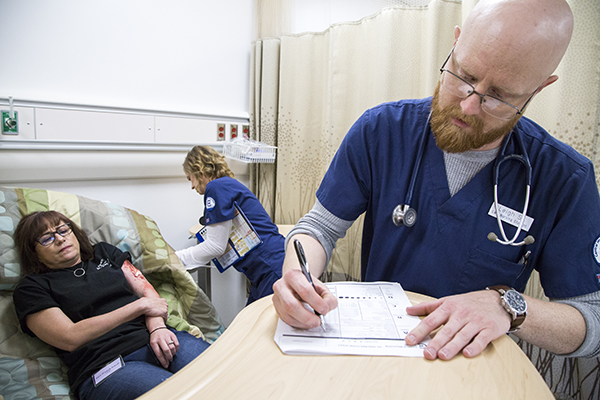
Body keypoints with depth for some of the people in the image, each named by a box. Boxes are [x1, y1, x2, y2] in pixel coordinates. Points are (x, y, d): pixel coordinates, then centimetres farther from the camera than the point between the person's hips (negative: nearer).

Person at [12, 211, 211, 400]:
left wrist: (157, 327, -10)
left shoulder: (105, 252, 22)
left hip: (154, 340, 4)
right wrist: (140, 306, -8)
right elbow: (70, 339, -5)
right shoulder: (31, 288, 10)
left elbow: (148, 292, 13)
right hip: (105, 365, -3)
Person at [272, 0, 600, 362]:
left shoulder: (565, 179, -10)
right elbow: (321, 226, -5)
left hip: (474, 360, 1)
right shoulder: (381, 129, -9)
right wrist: (297, 275, -26)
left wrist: (508, 305, -24)